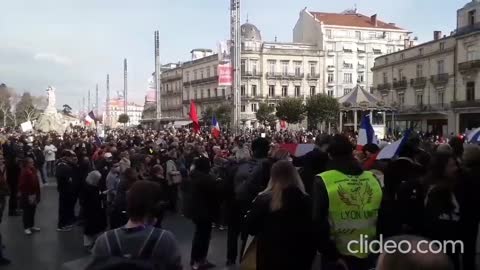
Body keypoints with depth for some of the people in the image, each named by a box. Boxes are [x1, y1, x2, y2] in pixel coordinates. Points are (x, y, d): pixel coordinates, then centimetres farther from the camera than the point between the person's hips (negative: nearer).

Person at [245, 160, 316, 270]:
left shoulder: (263, 200, -13)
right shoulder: (306, 201, -10)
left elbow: (251, 229, -3)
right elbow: (313, 234, -4)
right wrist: (308, 260, 9)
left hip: (268, 259, -1)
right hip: (298, 261, 1)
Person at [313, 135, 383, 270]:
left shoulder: (323, 181, -14)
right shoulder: (373, 179, -1)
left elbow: (319, 223, -15)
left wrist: (332, 256, -7)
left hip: (338, 258, -4)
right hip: (369, 256, 4)